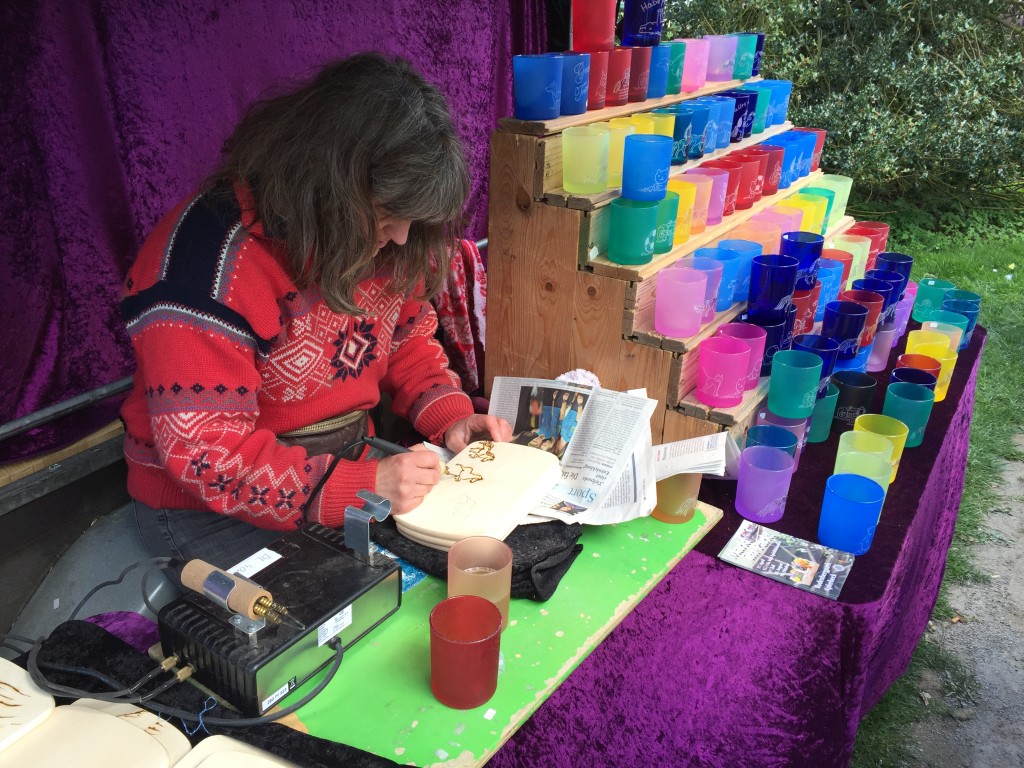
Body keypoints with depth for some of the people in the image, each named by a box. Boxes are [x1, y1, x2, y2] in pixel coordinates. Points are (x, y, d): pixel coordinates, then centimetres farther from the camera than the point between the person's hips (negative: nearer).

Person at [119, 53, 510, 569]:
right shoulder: (210, 260, -26)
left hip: (353, 463, 6)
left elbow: (408, 337, 10)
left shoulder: (379, 236, -3)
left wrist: (450, 415, -8)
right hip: (216, 513, -6)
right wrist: (362, 487, -33)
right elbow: (206, 454, -26)